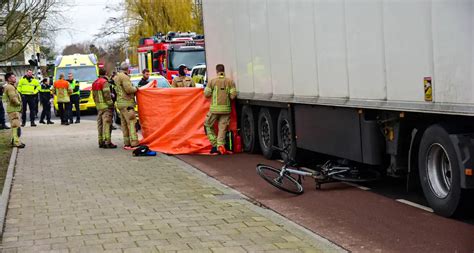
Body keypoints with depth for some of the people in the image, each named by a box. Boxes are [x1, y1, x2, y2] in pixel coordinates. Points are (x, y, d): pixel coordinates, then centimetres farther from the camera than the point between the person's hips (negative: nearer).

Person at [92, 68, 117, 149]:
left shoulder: (95, 83, 15)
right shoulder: (104, 82, -12)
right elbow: (107, 95, -18)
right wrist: (111, 104, -13)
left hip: (98, 106, 9)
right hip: (106, 106, -9)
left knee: (100, 124, 12)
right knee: (107, 124, -9)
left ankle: (101, 142, 15)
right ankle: (107, 142, -12)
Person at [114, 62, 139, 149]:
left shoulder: (116, 77, 17)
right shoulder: (124, 77, -13)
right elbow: (129, 89, -21)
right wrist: (135, 89, -2)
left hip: (120, 102, 10)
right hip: (127, 103, -10)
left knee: (124, 124, 11)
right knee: (131, 122, -11)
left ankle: (127, 143, 13)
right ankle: (134, 143, -16)